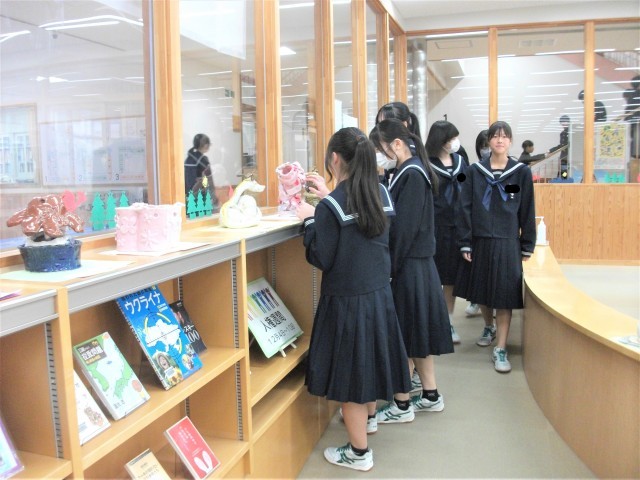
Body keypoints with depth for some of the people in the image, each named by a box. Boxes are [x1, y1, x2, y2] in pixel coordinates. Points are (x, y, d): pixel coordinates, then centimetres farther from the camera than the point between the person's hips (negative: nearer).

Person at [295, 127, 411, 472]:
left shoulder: (331, 205, -19)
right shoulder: (381, 193, 0)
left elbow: (321, 258, -14)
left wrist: (309, 220, -2)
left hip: (347, 299, -7)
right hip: (379, 292, 7)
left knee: (350, 368, 6)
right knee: (368, 356, 25)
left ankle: (359, 453, 19)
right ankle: (369, 417, 48)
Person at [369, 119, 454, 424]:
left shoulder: (412, 175, -16)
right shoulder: (409, 172, 11)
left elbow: (403, 229, -21)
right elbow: (397, 222, 12)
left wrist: (389, 269, -18)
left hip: (408, 268, -9)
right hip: (417, 265, 9)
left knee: (403, 334, 1)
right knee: (416, 331, 17)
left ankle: (401, 405, 14)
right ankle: (430, 395, 29)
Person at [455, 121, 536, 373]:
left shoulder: (521, 172, 0)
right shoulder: (475, 171, 1)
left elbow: (527, 212, 2)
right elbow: (465, 208, 0)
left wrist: (527, 246, 2)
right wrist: (465, 243, -4)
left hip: (508, 243, -1)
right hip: (480, 241, 2)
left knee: (504, 295, -1)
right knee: (481, 291, 14)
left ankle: (500, 349, 7)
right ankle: (489, 327, 42)